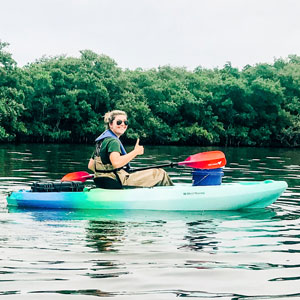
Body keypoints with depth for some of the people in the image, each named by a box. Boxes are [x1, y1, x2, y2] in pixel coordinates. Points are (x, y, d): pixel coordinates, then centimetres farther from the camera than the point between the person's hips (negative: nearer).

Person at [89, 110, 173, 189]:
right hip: (116, 183, -11)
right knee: (160, 174, -3)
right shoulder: (113, 141, -15)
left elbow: (90, 166, 16)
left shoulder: (101, 139, 15)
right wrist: (135, 152, -25)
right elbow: (116, 163, -33)